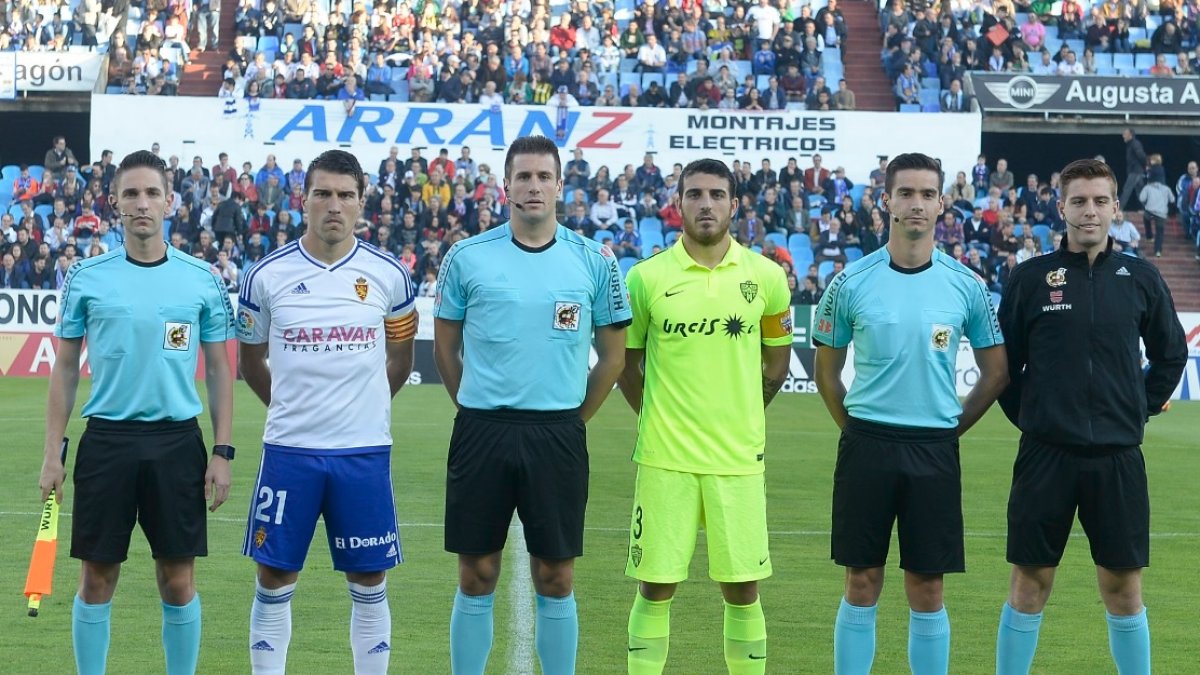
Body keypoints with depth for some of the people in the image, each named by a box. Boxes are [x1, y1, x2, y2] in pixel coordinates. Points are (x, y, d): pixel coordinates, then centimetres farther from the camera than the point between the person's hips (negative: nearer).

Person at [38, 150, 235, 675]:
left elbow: (219, 368, 6)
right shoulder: (86, 277, 3)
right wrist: (52, 451, 1)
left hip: (178, 440, 0)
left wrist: (222, 452, -1)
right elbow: (65, 367, 7)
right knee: (97, 580, 4)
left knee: (178, 581, 4)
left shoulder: (202, 279, 3)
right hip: (106, 439, 0)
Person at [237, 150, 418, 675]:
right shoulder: (267, 276, -1)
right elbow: (250, 360, 13)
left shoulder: (388, 276, 1)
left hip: (364, 451, 0)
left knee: (369, 581, 7)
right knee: (275, 578, 4)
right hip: (288, 450, 0)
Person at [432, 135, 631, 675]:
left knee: (556, 579, 5)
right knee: (477, 578, 5)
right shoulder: (467, 257, 1)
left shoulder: (594, 261, 2)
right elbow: (445, 348, 9)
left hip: (559, 436, 0)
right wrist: (478, 409, 7)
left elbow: (613, 352, 9)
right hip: (481, 431, 0)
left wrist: (574, 417, 7)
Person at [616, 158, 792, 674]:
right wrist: (657, 417, 6)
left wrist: (741, 416, 11)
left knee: (743, 591, 5)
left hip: (738, 458, 1)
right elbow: (625, 361, 9)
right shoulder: (647, 278, -2)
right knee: (655, 589, 3)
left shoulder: (765, 277, 2)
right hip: (664, 457, -1)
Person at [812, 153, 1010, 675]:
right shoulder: (852, 283, 0)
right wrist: (855, 427, 5)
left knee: (927, 589, 4)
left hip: (934, 450, 0)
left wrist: (952, 427, 6)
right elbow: (826, 369, 9)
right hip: (866, 445, 0)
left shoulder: (965, 286, 1)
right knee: (862, 585, 4)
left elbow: (996, 370, 10)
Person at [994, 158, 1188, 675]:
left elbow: (1171, 354, 16)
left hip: (1118, 458, 1)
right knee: (1030, 585, 3)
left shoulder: (1141, 279, 4)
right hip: (1046, 454, -1)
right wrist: (1027, 416, 3)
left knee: (1123, 589, 6)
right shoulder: (1030, 278, 0)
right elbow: (1004, 361, 8)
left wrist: (1140, 409, 9)